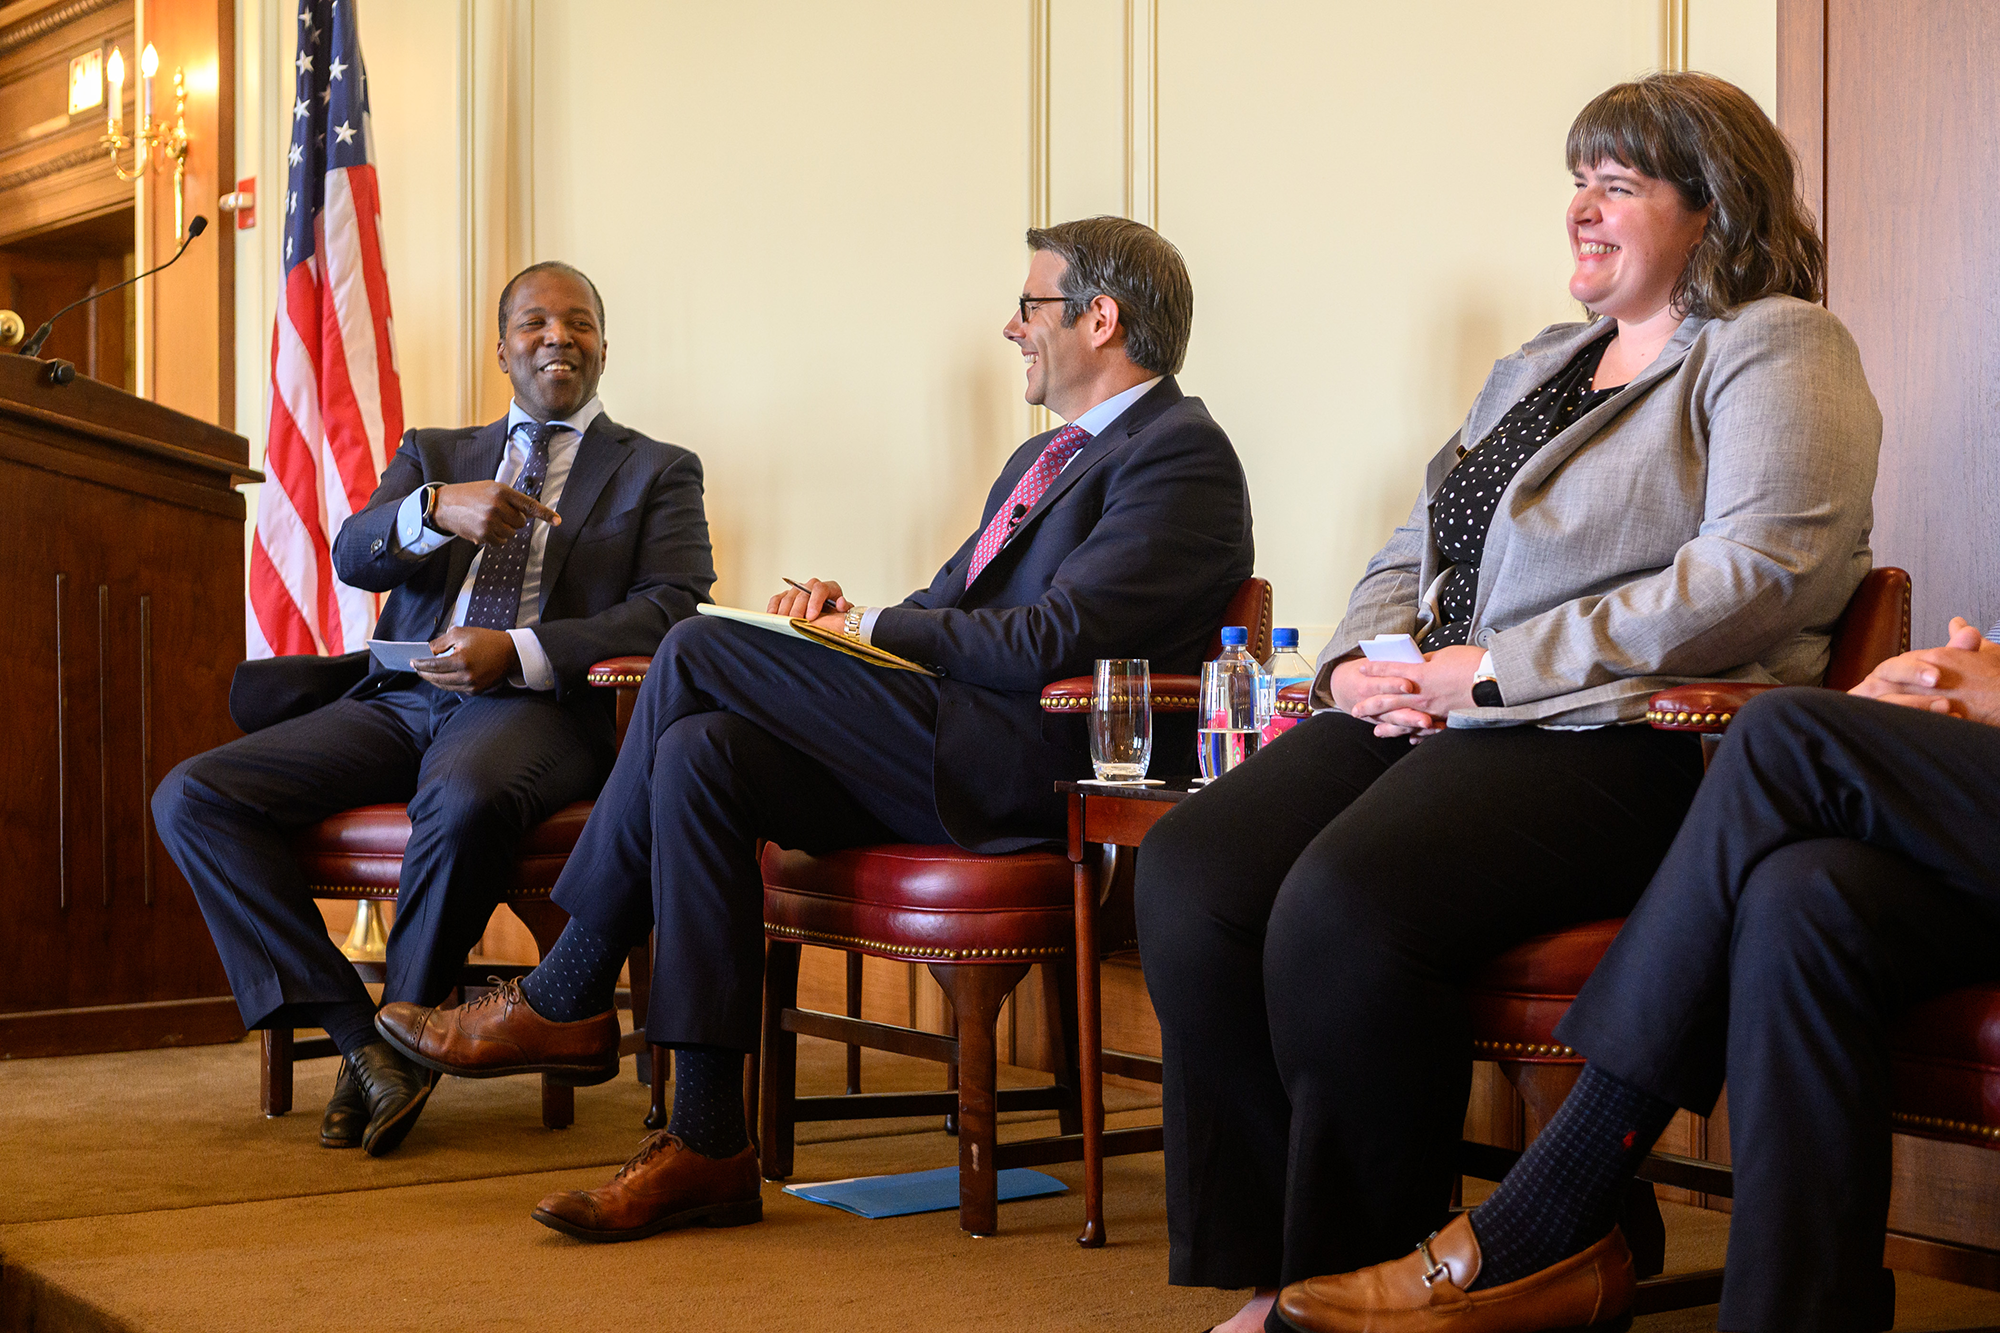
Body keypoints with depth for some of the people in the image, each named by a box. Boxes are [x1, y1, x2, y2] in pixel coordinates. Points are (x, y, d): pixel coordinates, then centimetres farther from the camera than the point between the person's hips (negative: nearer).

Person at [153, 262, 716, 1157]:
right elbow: (352, 558, 7)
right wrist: (437, 509, -16)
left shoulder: (657, 472, 16)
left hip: (535, 708, -4)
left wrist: (518, 651, -16)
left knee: (465, 799, -41)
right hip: (399, 702, 5)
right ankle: (356, 1035, -17)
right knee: (190, 797, -18)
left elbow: (673, 612, -2)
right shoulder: (433, 453, 26)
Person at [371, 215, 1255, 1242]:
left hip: (1029, 770, -9)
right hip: (946, 762, 9)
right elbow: (945, 611, 26)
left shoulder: (1181, 454, -4)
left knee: (699, 649, -15)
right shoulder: (1043, 458, 28)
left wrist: (871, 629, -6)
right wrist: (849, 614, 4)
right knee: (699, 755, -15)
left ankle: (566, 1000, -5)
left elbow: (1051, 644, -16)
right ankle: (708, 1146, -15)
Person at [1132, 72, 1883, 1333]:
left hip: (1621, 744, -8)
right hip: (1427, 715, 8)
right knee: (1192, 870, -19)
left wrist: (1491, 668, -14)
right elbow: (1414, 551, 28)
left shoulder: (1777, 351, 2)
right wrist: (1359, 663, 3)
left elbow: (1759, 577, -13)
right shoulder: (1540, 365, 28)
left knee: (1345, 909, -33)